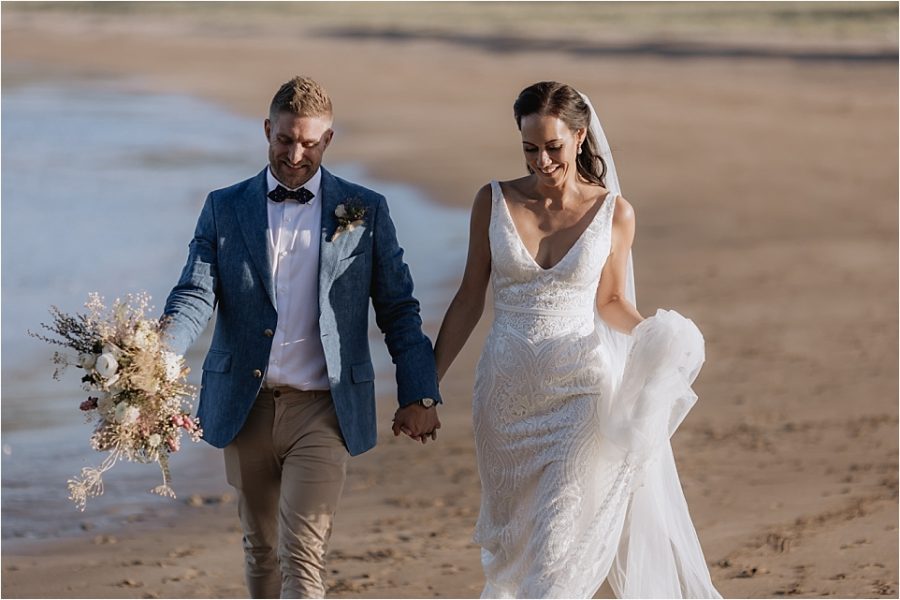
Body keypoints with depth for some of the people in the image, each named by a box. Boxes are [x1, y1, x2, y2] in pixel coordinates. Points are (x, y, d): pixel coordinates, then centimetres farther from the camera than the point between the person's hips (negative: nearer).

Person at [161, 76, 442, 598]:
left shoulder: (365, 211, 2)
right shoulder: (224, 208, 5)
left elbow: (399, 309, 5)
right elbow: (196, 296, -5)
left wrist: (419, 395, -1)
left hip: (324, 411, -3)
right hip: (246, 408, 3)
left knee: (303, 555, -12)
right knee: (261, 549, 15)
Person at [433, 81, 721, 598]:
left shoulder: (614, 213, -3)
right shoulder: (494, 202, -1)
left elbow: (610, 301, 9)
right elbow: (470, 299, 4)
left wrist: (655, 340, -10)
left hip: (580, 387, -2)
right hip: (508, 393, 2)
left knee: (563, 540, -9)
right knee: (511, 535, 13)